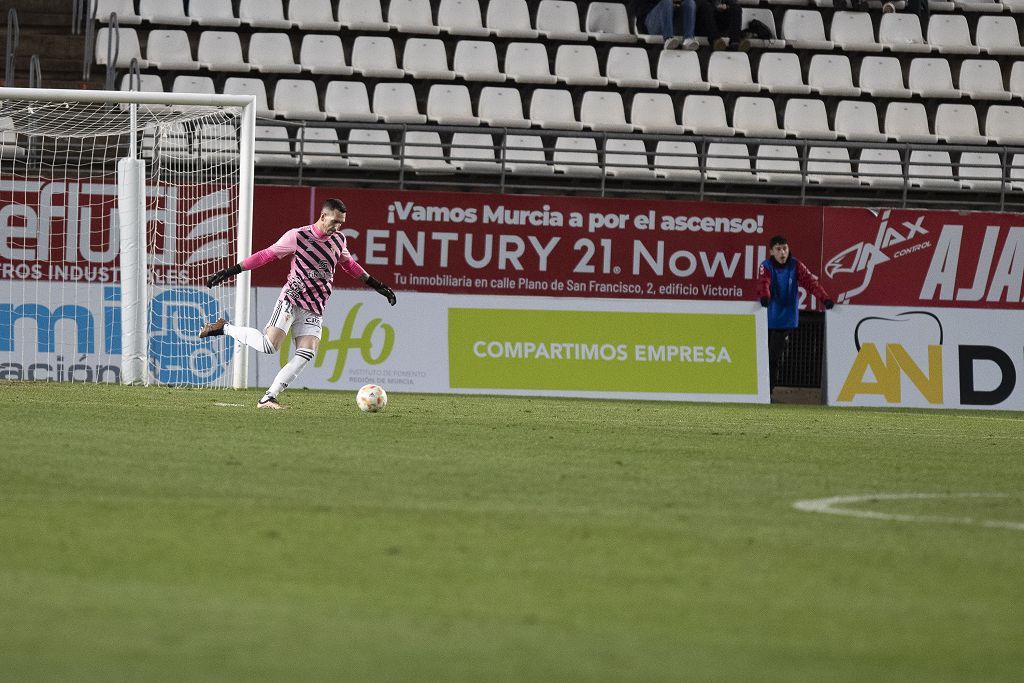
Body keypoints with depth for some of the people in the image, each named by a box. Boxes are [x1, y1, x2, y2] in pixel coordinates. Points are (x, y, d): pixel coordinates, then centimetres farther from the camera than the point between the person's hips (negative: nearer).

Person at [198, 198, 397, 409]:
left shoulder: (338, 239, 10)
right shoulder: (298, 236, -7)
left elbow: (348, 264, 29)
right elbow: (266, 255, -3)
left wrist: (376, 284, 30)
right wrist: (230, 271, -5)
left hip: (315, 309, 5)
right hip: (292, 298, -5)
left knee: (306, 354, -15)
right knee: (269, 346, -23)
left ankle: (268, 399, -12)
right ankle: (225, 328, 0)